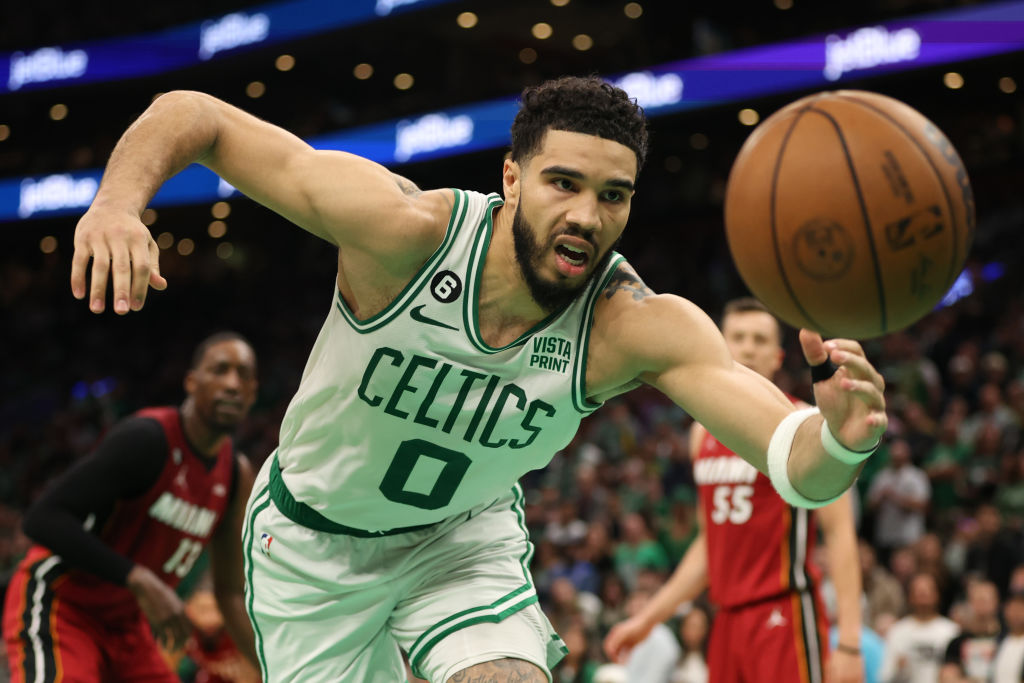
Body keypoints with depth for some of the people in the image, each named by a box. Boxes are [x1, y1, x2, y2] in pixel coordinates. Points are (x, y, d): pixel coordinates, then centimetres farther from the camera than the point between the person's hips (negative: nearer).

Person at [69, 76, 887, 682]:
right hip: (310, 539, -1)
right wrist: (117, 203, -48)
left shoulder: (639, 327, -29)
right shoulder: (404, 229, -34)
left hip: (465, 537, 1)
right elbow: (195, 115, -28)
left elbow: (797, 468, -40)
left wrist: (840, 440, -64)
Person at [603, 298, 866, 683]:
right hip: (728, 617, 7)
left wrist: (849, 641, -18)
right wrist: (648, 618, 19)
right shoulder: (705, 431, 15)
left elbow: (840, 534, -10)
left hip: (784, 614, -7)